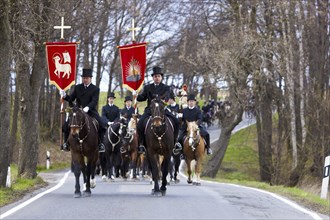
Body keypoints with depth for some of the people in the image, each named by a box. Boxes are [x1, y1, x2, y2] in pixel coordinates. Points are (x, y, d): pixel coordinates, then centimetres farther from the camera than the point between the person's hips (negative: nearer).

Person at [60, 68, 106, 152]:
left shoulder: (95, 89, 1)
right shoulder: (77, 87, 11)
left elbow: (94, 101, -11)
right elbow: (71, 99, 10)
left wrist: (87, 107, -30)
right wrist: (65, 96, -12)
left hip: (90, 111, -2)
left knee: (101, 125, -24)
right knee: (66, 125, -17)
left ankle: (100, 143, -10)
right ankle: (66, 143, -4)